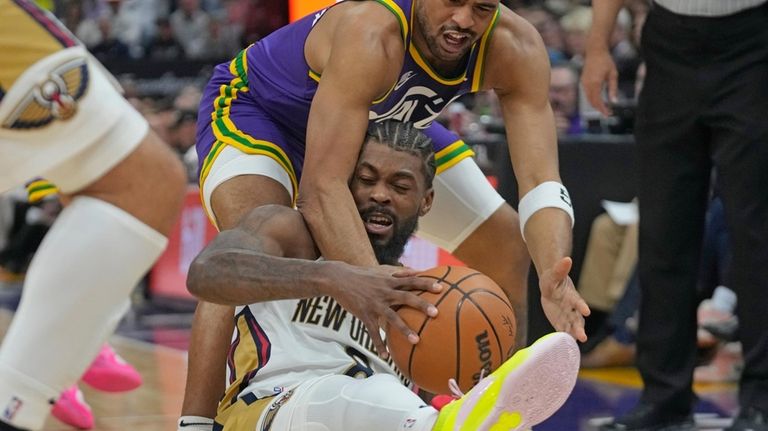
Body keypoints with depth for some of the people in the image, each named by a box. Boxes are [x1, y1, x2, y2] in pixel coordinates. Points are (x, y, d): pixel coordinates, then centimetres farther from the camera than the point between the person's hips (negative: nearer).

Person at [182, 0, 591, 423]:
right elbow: (321, 187, -50)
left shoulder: (515, 48, -26)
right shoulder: (372, 34, -42)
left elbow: (541, 182, -30)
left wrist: (552, 273, -50)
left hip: (383, 124, 7)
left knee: (507, 251, 5)